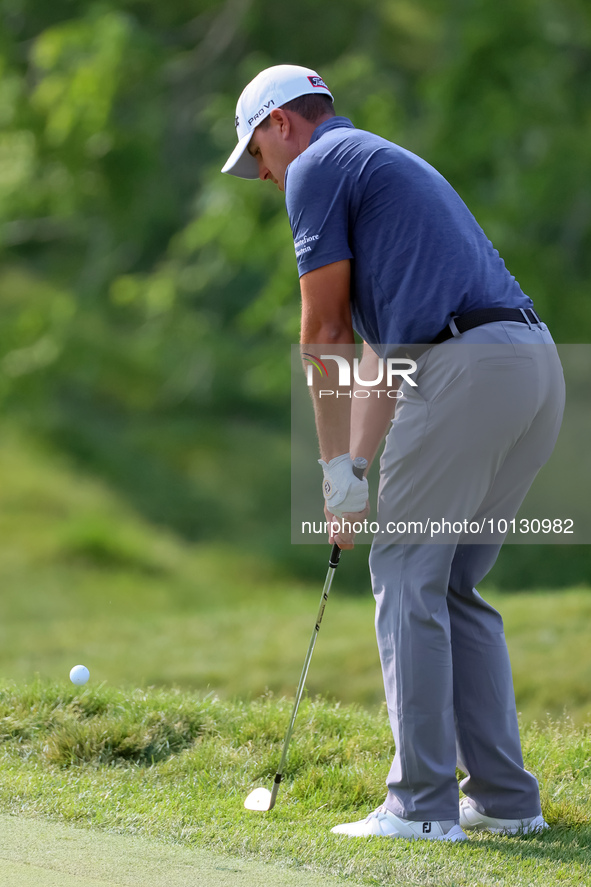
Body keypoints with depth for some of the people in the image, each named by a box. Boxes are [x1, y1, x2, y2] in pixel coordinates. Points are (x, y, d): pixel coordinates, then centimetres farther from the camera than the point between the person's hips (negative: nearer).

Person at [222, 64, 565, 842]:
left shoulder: (318, 167, 3)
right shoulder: (386, 165, 31)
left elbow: (325, 334, 1)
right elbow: (378, 350, 30)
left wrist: (338, 468, 7)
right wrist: (359, 470, 28)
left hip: (464, 369, -9)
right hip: (536, 365, 9)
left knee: (408, 579, -1)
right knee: (454, 586, 16)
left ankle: (423, 804, -3)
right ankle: (505, 797, 14)